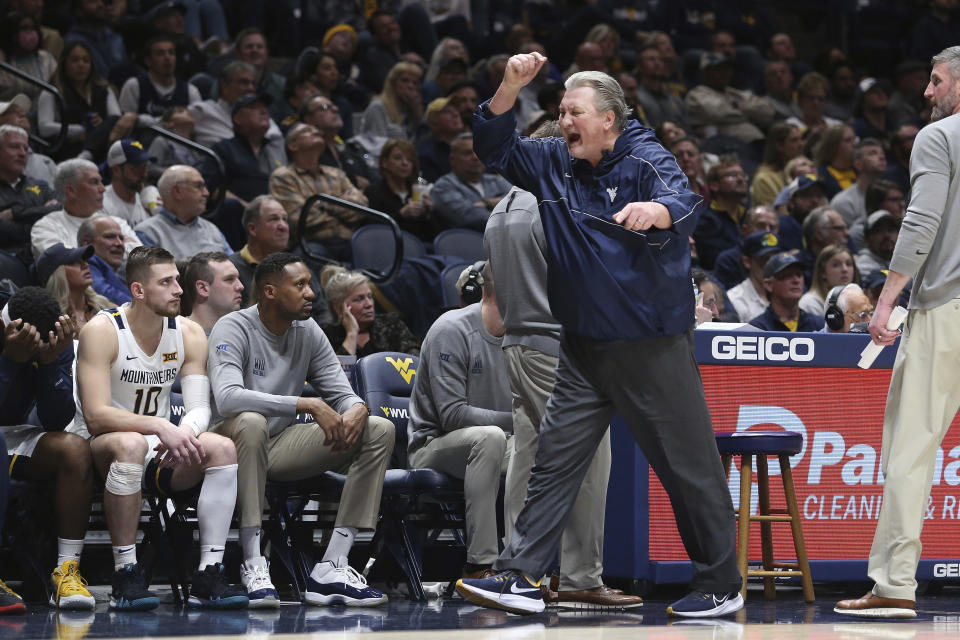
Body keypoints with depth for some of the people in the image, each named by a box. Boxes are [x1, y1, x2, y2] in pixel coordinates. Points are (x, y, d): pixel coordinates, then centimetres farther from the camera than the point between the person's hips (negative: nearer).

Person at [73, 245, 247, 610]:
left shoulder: (189, 334, 1)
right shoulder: (101, 331, -16)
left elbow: (200, 408, -5)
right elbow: (96, 416, -25)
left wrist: (184, 433, -29)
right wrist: (160, 426, -37)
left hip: (157, 451, 5)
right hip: (98, 451, -5)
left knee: (223, 449, -21)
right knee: (130, 444, -39)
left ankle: (208, 577, -23)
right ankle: (126, 578, -33)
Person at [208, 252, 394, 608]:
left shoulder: (308, 332, 6)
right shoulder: (233, 330, -14)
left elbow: (342, 393, 7)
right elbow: (227, 398, -32)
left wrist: (357, 409, -21)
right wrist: (309, 405, -35)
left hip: (281, 445, 7)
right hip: (236, 444, -7)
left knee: (379, 430, -8)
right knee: (251, 421, -41)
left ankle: (331, 568, -19)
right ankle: (253, 565, -36)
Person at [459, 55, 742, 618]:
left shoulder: (646, 161, -12)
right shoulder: (556, 163, 7)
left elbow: (684, 204, -30)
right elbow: (496, 149, 8)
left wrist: (655, 210, -54)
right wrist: (510, 87, -9)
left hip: (654, 347, -6)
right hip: (585, 349, 6)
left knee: (690, 466, 0)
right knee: (555, 460, 2)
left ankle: (722, 587, 10)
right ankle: (520, 577, 3)